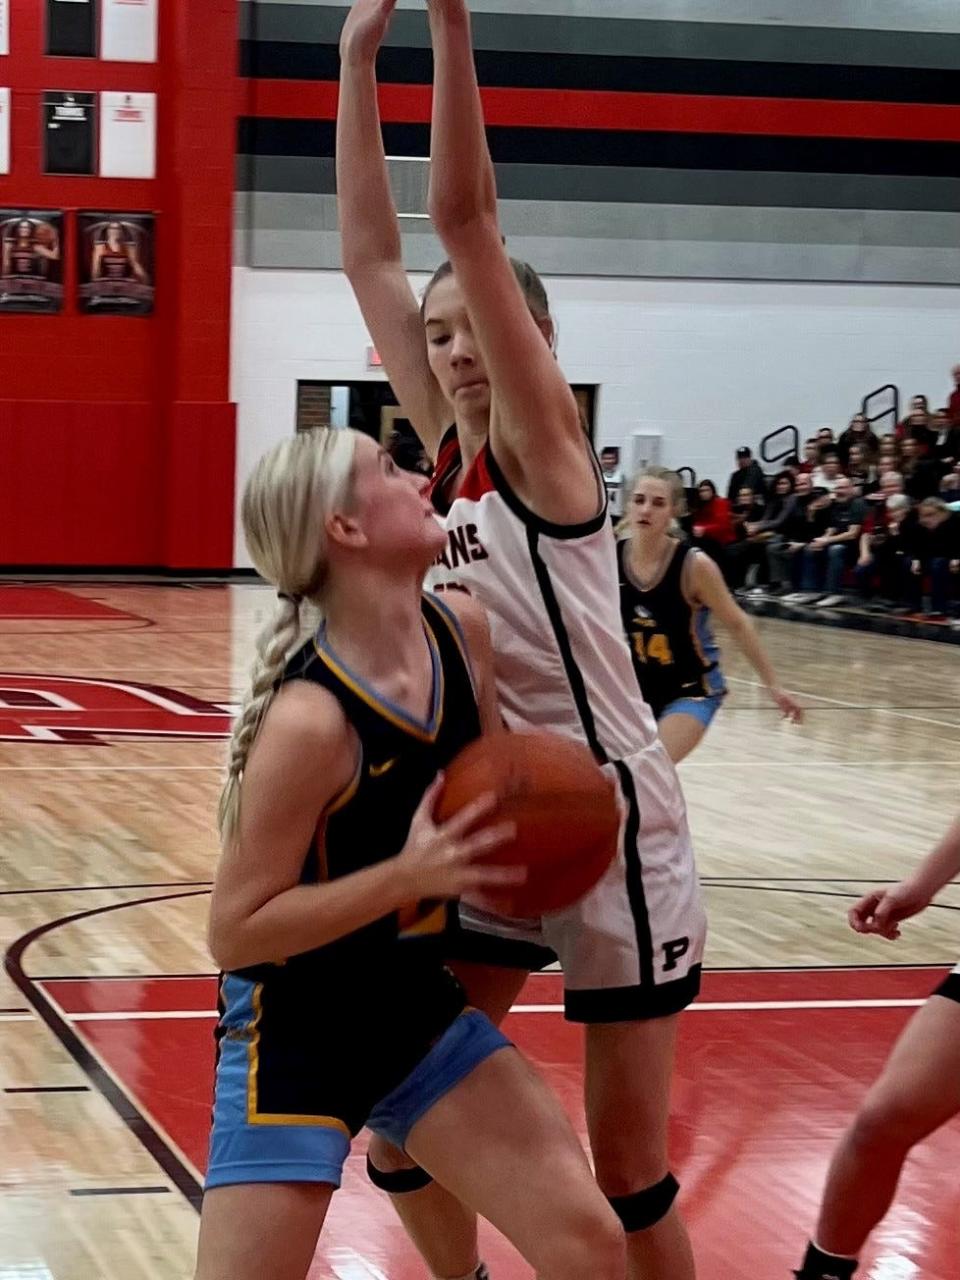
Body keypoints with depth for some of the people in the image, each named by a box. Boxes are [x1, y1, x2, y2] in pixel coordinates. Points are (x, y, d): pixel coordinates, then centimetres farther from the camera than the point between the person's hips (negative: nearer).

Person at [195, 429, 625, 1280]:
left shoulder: (464, 633, -6)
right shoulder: (309, 720, -28)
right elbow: (235, 932, -22)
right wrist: (408, 875, -30)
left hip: (421, 1010, 7)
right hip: (296, 1034, -7)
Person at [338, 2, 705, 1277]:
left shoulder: (543, 445, -10)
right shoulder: (447, 444, 6)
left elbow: (466, 218, -20)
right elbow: (371, 252, 2)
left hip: (608, 817, -6)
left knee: (626, 1172, 2)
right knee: (402, 1123, 7)